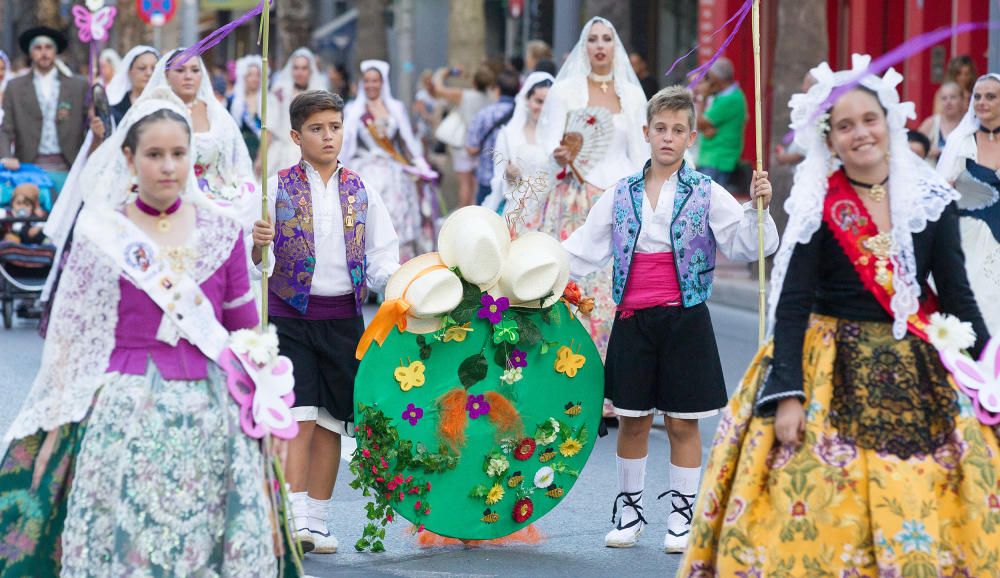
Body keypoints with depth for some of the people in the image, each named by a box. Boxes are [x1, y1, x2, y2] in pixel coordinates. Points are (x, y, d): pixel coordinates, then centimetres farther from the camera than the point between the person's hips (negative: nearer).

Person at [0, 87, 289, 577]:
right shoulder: (104, 233, 2)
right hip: (125, 414, -2)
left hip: (207, 416, 2)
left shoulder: (221, 232, 8)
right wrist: (56, 426, 2)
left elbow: (245, 332, 12)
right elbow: (71, 335, 4)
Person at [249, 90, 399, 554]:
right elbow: (256, 264, -3)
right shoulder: (277, 188, 0)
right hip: (289, 315, -3)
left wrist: (395, 278, -13)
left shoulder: (361, 193, 8)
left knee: (330, 421, 6)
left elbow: (381, 260, 8)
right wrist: (257, 247, -26)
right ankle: (294, 518, -14)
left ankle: (318, 521, 14)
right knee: (298, 418, -13)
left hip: (343, 317, 3)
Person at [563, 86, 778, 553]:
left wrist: (758, 207, -24)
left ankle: (682, 514, 14)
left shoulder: (706, 194, -1)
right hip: (633, 321, 2)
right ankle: (629, 509, 22)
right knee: (632, 420, 9)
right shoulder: (620, 195, 6)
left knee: (683, 423, 4)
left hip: (684, 319, -2)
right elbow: (581, 252, 9)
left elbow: (747, 244, -8)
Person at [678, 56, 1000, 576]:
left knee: (920, 510, -1)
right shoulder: (816, 207, -4)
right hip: (834, 371, -2)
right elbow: (791, 304, -7)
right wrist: (787, 393, -15)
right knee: (828, 510, -6)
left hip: (921, 371, 2)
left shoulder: (932, 200, 3)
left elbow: (958, 295, 6)